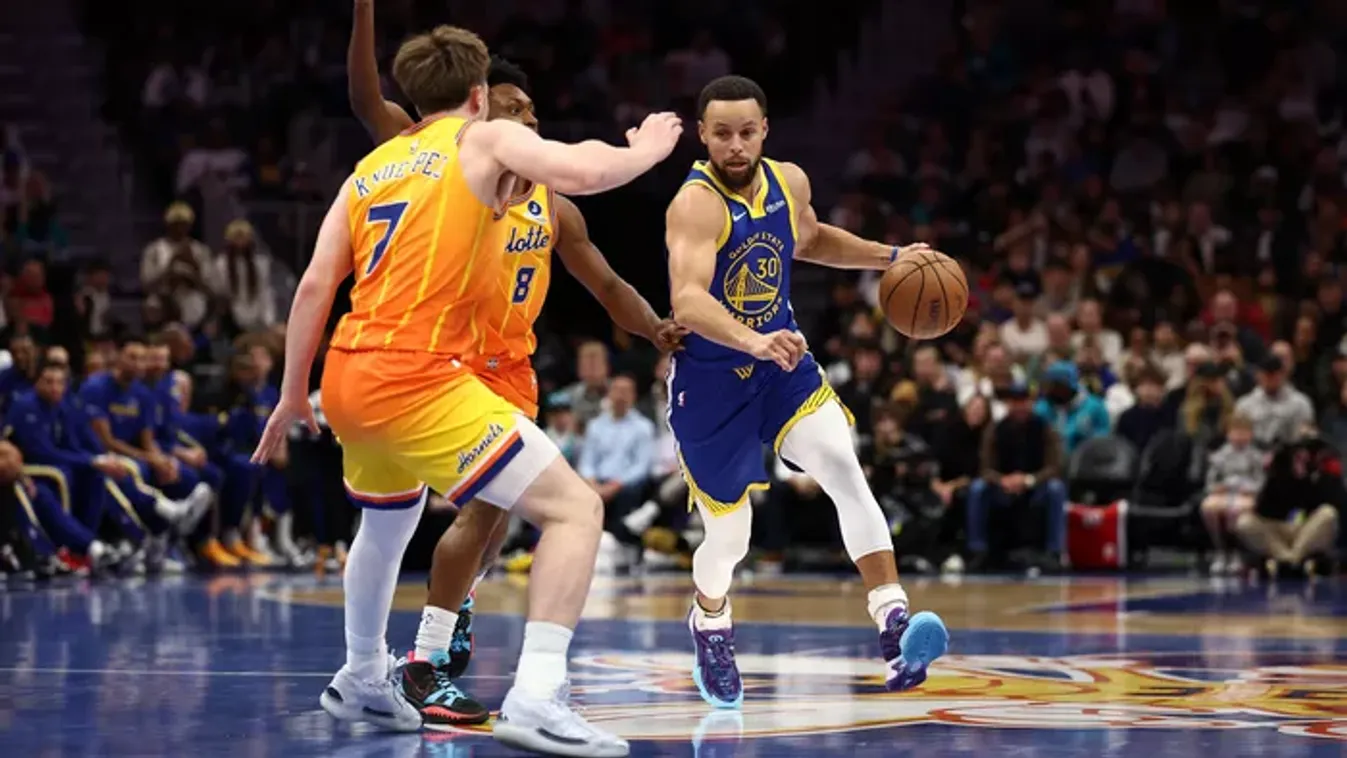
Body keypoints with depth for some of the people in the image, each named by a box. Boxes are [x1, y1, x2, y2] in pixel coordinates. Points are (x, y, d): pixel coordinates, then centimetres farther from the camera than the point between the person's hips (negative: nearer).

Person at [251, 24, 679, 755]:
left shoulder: (371, 166, 19)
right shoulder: (488, 138, 3)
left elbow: (315, 284, 13)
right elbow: (584, 173, -14)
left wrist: (293, 394, 19)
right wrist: (647, 149, 6)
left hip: (349, 377, 8)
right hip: (418, 379, -8)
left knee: (387, 520, 35)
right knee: (574, 507, -8)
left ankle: (361, 681, 47)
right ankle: (534, 699, -22)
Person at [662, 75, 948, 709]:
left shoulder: (789, 182, -3)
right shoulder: (696, 204, -25)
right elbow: (687, 302, -42)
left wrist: (888, 257, 13)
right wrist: (753, 341, -57)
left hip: (783, 363, 4)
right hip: (710, 382, -4)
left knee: (844, 467, -22)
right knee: (729, 539, 4)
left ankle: (894, 624, -28)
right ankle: (709, 624, 40)